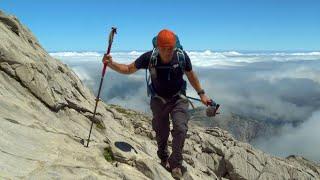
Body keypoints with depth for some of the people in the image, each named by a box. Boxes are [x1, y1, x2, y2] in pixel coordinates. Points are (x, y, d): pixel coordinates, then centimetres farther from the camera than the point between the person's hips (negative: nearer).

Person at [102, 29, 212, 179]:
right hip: (158, 100, 1)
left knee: (180, 129, -18)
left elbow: (191, 75, -2)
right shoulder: (149, 57, -24)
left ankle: (175, 164, 4)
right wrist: (111, 63, -27)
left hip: (178, 99, 0)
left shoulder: (182, 56, -22)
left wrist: (201, 94, 2)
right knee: (161, 134, 13)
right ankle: (164, 159, 42)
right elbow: (128, 69, -11)